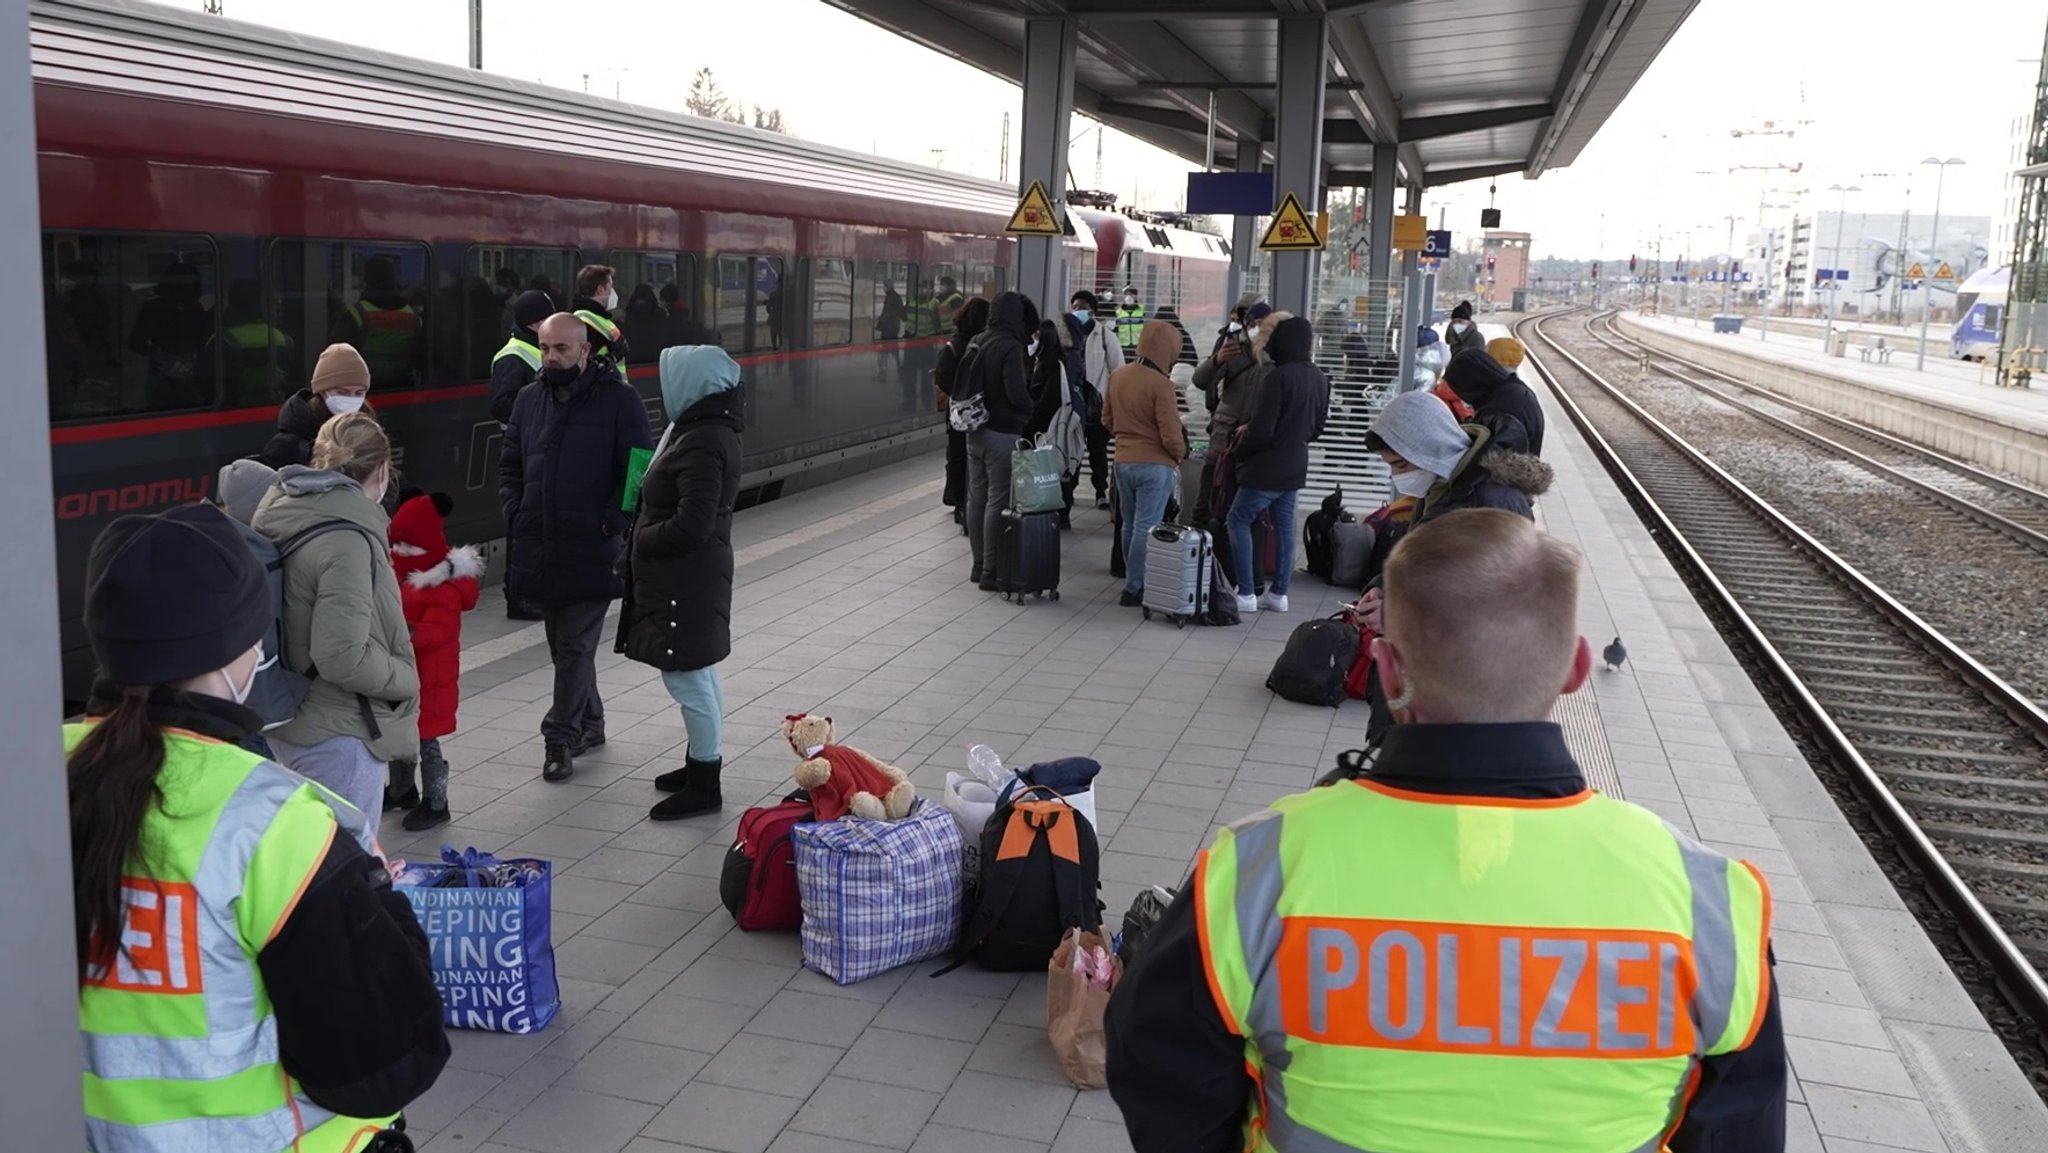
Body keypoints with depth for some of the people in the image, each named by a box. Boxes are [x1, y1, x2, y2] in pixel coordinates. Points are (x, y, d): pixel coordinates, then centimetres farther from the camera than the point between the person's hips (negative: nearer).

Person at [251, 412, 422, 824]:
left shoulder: (284, 511, 4)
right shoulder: (346, 540, -23)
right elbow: (343, 658, -28)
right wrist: (405, 679, -12)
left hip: (289, 722, 9)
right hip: (339, 735, -9)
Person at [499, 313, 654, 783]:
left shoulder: (618, 399, -6)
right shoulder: (530, 399, 11)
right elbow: (508, 465, 20)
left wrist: (611, 522, -14)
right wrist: (514, 511, 5)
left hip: (590, 551, -6)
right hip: (538, 549, 6)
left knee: (574, 648, -3)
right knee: (565, 646, 16)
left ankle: (561, 737, 6)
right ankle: (589, 723, 31)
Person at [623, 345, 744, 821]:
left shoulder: (701, 443, -22)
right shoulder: (710, 430, 10)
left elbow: (692, 524, -25)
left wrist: (642, 539, -11)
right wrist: (645, 533, 10)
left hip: (685, 581, -11)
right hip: (688, 577, 11)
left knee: (687, 678, -3)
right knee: (698, 675, 19)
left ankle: (704, 786, 7)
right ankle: (701, 764, 33)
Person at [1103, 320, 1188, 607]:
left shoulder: (1117, 376, 3)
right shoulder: (1160, 384, -19)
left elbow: (1107, 419, 13)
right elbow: (1171, 434, -18)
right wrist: (1180, 453, 1)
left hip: (1123, 461, 7)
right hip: (1154, 465, -7)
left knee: (1130, 526, 16)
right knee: (1146, 529, -1)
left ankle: (1133, 581, 26)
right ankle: (1135, 589, 2)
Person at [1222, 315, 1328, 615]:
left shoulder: (1278, 377, -20)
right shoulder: (1319, 379, 5)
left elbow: (1261, 430, -21)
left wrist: (1237, 452, -5)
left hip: (1267, 468, -8)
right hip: (1296, 467, 8)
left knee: (1238, 521, 3)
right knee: (1285, 526, 13)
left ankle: (1246, 594, -1)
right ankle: (1279, 593, 18)